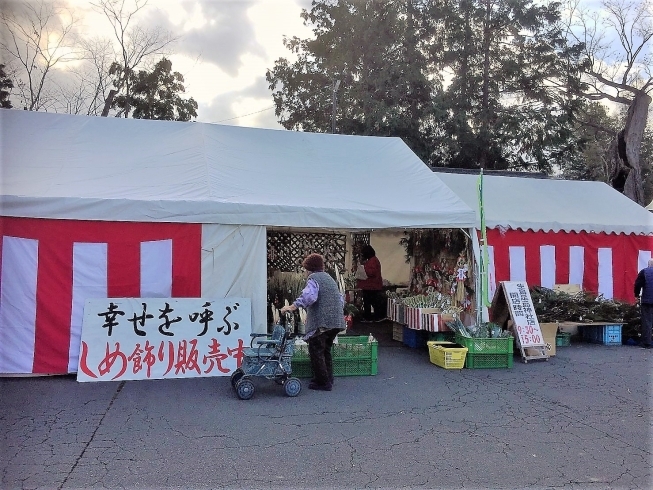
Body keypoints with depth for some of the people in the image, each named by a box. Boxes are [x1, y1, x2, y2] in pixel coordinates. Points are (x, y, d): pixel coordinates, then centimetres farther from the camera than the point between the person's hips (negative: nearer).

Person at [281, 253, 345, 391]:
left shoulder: (313, 278, -5)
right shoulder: (329, 278, 23)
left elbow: (309, 296, -25)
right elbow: (341, 299, 25)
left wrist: (292, 306, -27)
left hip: (321, 322, -9)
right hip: (336, 322, 9)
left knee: (316, 352, 1)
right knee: (326, 351, 19)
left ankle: (323, 382, 4)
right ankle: (328, 379, 25)